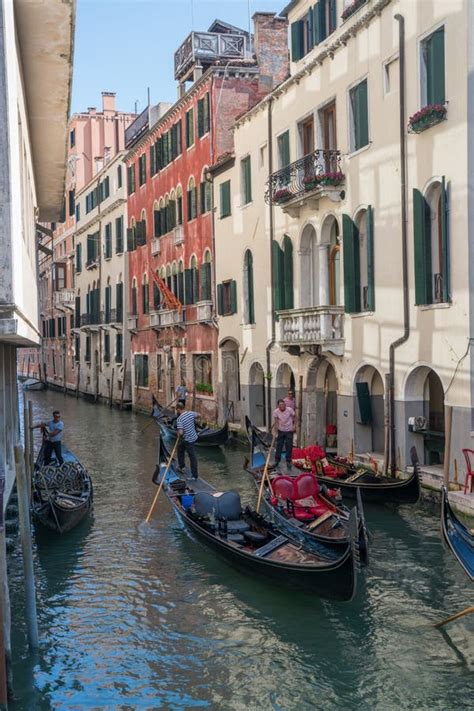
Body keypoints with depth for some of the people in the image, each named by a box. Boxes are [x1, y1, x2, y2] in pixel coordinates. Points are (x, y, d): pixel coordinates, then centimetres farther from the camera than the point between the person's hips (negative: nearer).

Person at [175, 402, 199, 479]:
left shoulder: (179, 419, -26)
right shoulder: (190, 413, -6)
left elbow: (180, 433, -31)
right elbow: (198, 415, 14)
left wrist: (179, 435, -10)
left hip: (188, 440, -8)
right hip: (193, 436, 8)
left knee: (192, 456, 1)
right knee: (180, 448, 27)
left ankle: (195, 475, 10)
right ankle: (181, 466, 42)